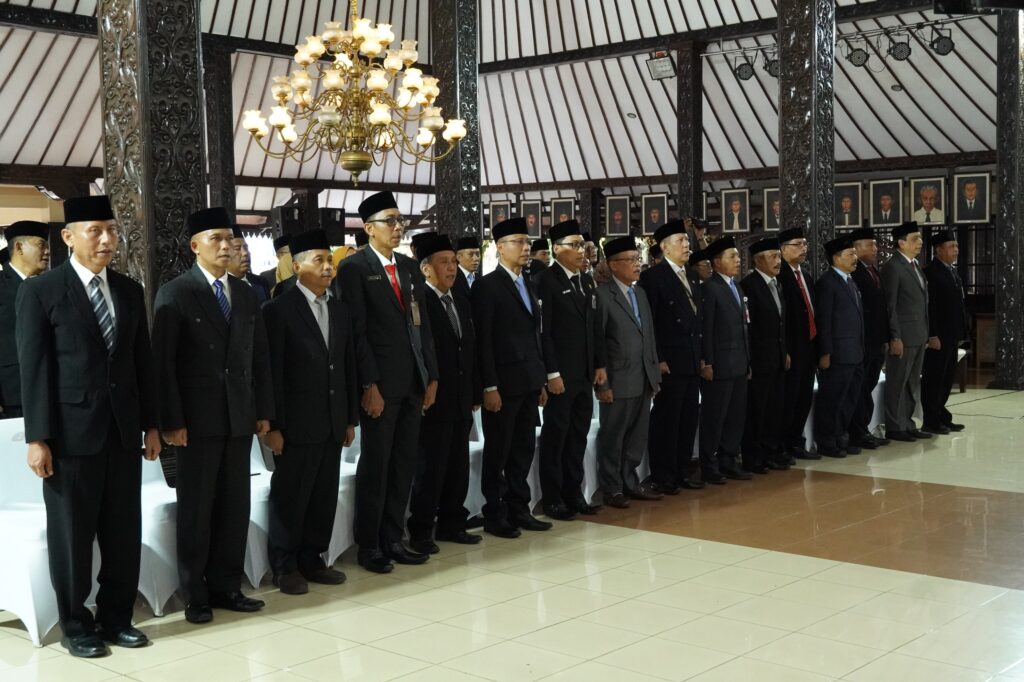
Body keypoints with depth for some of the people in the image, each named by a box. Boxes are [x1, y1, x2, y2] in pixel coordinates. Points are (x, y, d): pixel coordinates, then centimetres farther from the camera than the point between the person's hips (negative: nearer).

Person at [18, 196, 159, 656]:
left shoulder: (129, 290, 10)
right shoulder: (40, 291, -5)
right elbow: (33, 368, -8)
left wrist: (151, 423, 11)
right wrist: (37, 438, -11)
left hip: (123, 429, 5)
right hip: (71, 430, -4)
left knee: (124, 531, 9)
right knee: (72, 534, 5)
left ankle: (116, 618, 24)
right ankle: (76, 625, 20)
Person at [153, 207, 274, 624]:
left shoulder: (246, 295, 12)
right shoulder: (175, 294, -4)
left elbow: (260, 357, 14)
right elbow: (163, 362, -8)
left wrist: (264, 410, 8)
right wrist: (172, 421, -14)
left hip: (240, 416, 5)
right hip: (198, 417, -5)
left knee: (235, 506, 7)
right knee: (196, 507, 3)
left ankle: (226, 586, 18)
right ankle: (195, 595, 13)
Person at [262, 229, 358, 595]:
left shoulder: (340, 310, 12)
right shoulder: (279, 309, -7)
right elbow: (272, 372, -10)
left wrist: (350, 418, 12)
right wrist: (273, 425, -13)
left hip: (332, 423, 6)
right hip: (297, 423, -6)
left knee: (325, 496, 11)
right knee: (290, 496, 3)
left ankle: (312, 559, 23)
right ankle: (285, 566, 15)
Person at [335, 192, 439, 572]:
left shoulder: (410, 268, 14)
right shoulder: (354, 269, -6)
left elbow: (423, 325, 14)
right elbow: (356, 331, -11)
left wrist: (431, 377, 8)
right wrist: (369, 386, -16)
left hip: (413, 383, 6)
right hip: (380, 385, -6)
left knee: (403, 465, 10)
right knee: (375, 465, 3)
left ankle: (393, 540, 21)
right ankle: (369, 547, 14)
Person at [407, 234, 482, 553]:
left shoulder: (462, 302, 14)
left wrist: (475, 394, 13)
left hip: (462, 402, 7)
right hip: (434, 402, -7)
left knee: (458, 465, 13)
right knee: (431, 467, 0)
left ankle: (451, 523, 25)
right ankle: (421, 530, 11)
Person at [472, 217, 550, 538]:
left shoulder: (527, 284, 15)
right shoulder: (487, 285, -9)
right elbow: (483, 340, -13)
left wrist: (541, 380, 13)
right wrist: (489, 387, -17)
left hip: (528, 382, 7)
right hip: (503, 383, -7)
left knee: (524, 449, 12)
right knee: (498, 452, 3)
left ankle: (519, 510, 21)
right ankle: (494, 515, 12)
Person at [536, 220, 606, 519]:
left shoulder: (586, 281, 14)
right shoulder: (546, 281, -10)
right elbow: (543, 331, -14)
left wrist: (599, 364, 11)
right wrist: (552, 373, -17)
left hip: (585, 374, 7)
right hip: (561, 375, -7)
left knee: (579, 435, 12)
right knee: (555, 435, 2)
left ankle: (574, 493, 21)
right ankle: (552, 499, 11)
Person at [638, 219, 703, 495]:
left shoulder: (689, 277, 15)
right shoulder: (653, 277, -9)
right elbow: (648, 323, -13)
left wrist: (700, 357, 13)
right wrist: (658, 360, -17)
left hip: (692, 363, 8)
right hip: (670, 363, -8)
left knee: (688, 420, 11)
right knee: (665, 420, -1)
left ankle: (681, 473, 21)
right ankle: (662, 479, 6)